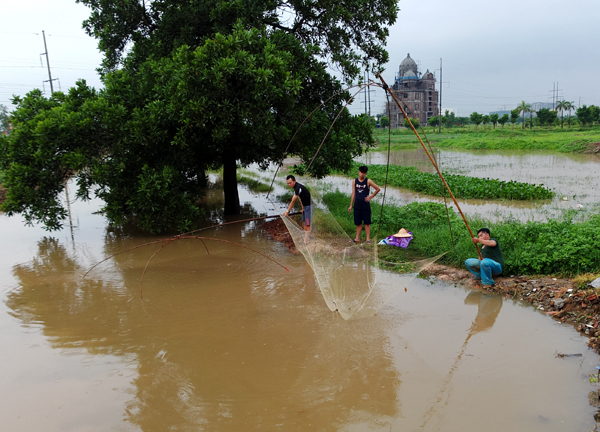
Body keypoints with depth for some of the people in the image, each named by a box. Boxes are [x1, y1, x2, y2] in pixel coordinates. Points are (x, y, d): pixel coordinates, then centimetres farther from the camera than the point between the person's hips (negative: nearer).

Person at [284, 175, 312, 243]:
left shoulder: (298, 187, -23)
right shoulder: (296, 187, 10)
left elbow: (293, 201, -20)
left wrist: (287, 211, -14)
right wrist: (303, 208, 17)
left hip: (309, 206, -11)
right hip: (305, 206, 11)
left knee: (308, 225, -8)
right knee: (304, 223, 14)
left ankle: (306, 242, -5)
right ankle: (305, 239, 22)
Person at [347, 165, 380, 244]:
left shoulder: (368, 181, -3)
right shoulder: (354, 181, 6)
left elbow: (378, 189, 3)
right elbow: (353, 194, 9)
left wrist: (371, 197, -1)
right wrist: (351, 205, 7)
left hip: (365, 205, -3)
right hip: (357, 205, 3)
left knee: (367, 222, 1)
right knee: (358, 222, 8)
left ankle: (368, 239, 5)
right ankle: (357, 238, 15)